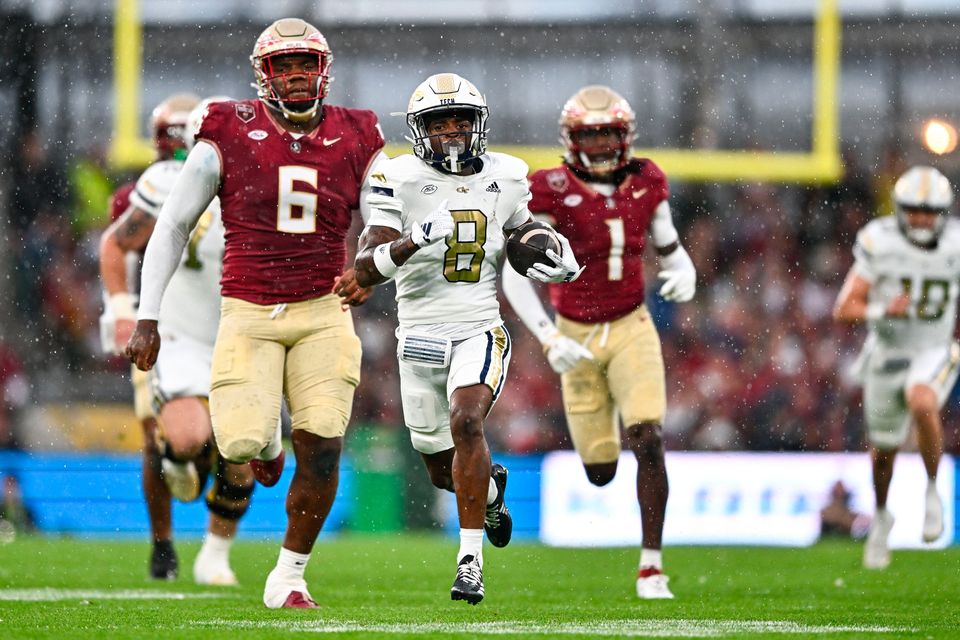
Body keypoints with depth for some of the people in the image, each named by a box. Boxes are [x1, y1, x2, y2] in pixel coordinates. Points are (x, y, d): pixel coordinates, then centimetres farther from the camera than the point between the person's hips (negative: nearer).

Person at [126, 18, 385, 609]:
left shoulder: (356, 143, 4)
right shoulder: (230, 137, -2)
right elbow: (173, 228, 3)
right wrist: (147, 318, -2)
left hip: (322, 313, 2)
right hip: (249, 314, -1)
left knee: (322, 448, -11)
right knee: (241, 442, -17)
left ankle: (289, 576, 8)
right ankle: (267, 443, 23)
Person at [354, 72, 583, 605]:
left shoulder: (505, 178, 3)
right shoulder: (399, 180, -7)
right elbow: (366, 268, -14)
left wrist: (560, 261, 0)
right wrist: (415, 239, -32)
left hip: (480, 330, -1)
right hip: (420, 335, 1)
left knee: (466, 421, -29)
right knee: (444, 470, 12)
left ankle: (471, 560, -26)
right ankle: (491, 485, 51)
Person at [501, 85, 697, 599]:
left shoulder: (645, 184, 0)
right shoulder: (553, 192, -12)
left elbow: (671, 251, 13)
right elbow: (514, 276, -11)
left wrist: (683, 275, -11)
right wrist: (548, 339, -20)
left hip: (632, 329, 1)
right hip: (577, 338, -1)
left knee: (648, 442, -19)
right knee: (601, 471, 6)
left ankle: (652, 565, -11)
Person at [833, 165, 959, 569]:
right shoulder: (879, 244, -13)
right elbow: (844, 309, -14)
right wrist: (883, 312, -30)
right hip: (886, 353, 1)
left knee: (922, 404, -35)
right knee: (884, 450, 14)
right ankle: (880, 517, 43)